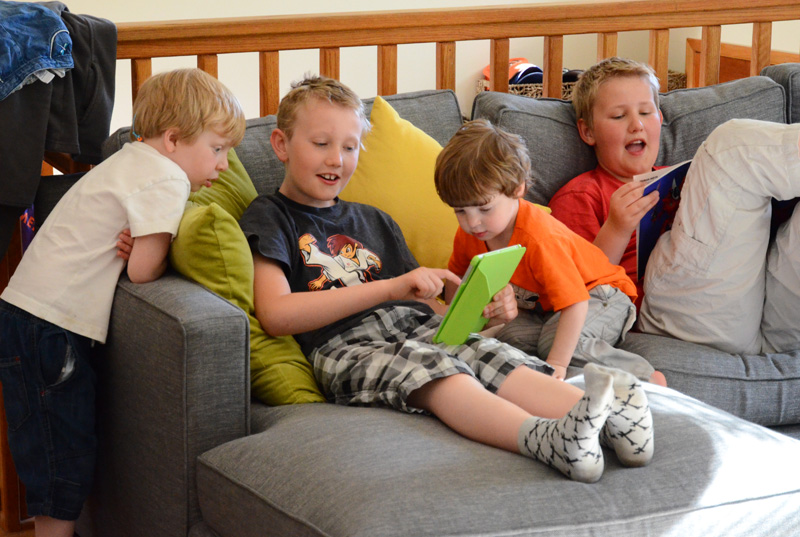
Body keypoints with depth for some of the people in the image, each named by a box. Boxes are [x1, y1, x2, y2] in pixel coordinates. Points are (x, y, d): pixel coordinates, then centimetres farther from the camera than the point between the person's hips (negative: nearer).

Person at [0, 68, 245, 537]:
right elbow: (143, 271, -17)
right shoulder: (167, 180, -14)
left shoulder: (131, 161, 18)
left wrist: (138, 244, -6)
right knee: (65, 458, -3)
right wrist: (149, 249, 4)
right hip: (51, 329, -10)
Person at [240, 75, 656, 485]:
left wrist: (481, 309, 1)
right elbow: (276, 315, -7)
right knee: (428, 368, -36)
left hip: (419, 329, 6)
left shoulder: (372, 221, 32)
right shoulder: (270, 217, 12)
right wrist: (390, 288, -11)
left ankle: (607, 417, -52)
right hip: (345, 346, -6)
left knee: (490, 356, -26)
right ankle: (546, 439, -62)